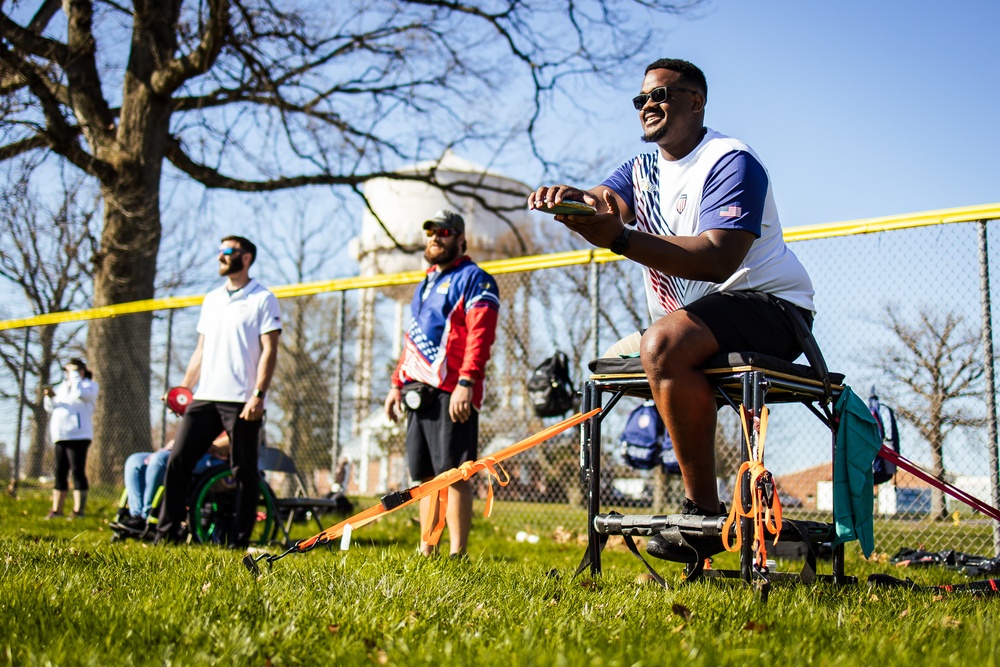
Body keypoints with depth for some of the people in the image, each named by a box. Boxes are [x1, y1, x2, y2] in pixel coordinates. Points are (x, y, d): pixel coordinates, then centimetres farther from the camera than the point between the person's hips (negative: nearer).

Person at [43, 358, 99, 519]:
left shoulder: (89, 385, 5)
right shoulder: (63, 387, 24)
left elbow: (81, 393, -19)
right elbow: (50, 408, 23)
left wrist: (74, 373, -9)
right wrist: (50, 397, 1)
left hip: (78, 436, -7)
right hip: (60, 436, 7)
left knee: (78, 471, -9)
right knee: (60, 472, 7)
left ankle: (79, 510, -9)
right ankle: (56, 509, 11)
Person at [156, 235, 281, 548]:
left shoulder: (263, 299, -1)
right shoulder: (211, 299, 19)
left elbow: (269, 350, -8)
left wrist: (258, 395, -17)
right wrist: (183, 388, 13)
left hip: (242, 401, -6)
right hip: (205, 397, 6)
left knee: (244, 473, -2)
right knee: (177, 461, 1)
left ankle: (239, 542, 4)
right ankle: (166, 533, 9)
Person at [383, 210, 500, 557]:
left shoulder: (474, 279, -1)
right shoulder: (425, 284, 26)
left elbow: (480, 334, -14)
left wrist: (466, 381, -24)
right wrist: (397, 384, 21)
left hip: (451, 393, -8)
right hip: (419, 393, 9)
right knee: (427, 476, 10)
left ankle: (458, 555, -8)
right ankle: (426, 552, 15)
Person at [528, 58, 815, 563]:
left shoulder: (730, 161, -12)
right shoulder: (642, 170, 14)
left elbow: (718, 260, -28)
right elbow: (601, 200, -7)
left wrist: (620, 239, -39)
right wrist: (570, 199, -33)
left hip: (769, 305, -9)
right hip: (695, 318, 10)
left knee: (662, 344, -34)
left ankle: (704, 512, -26)